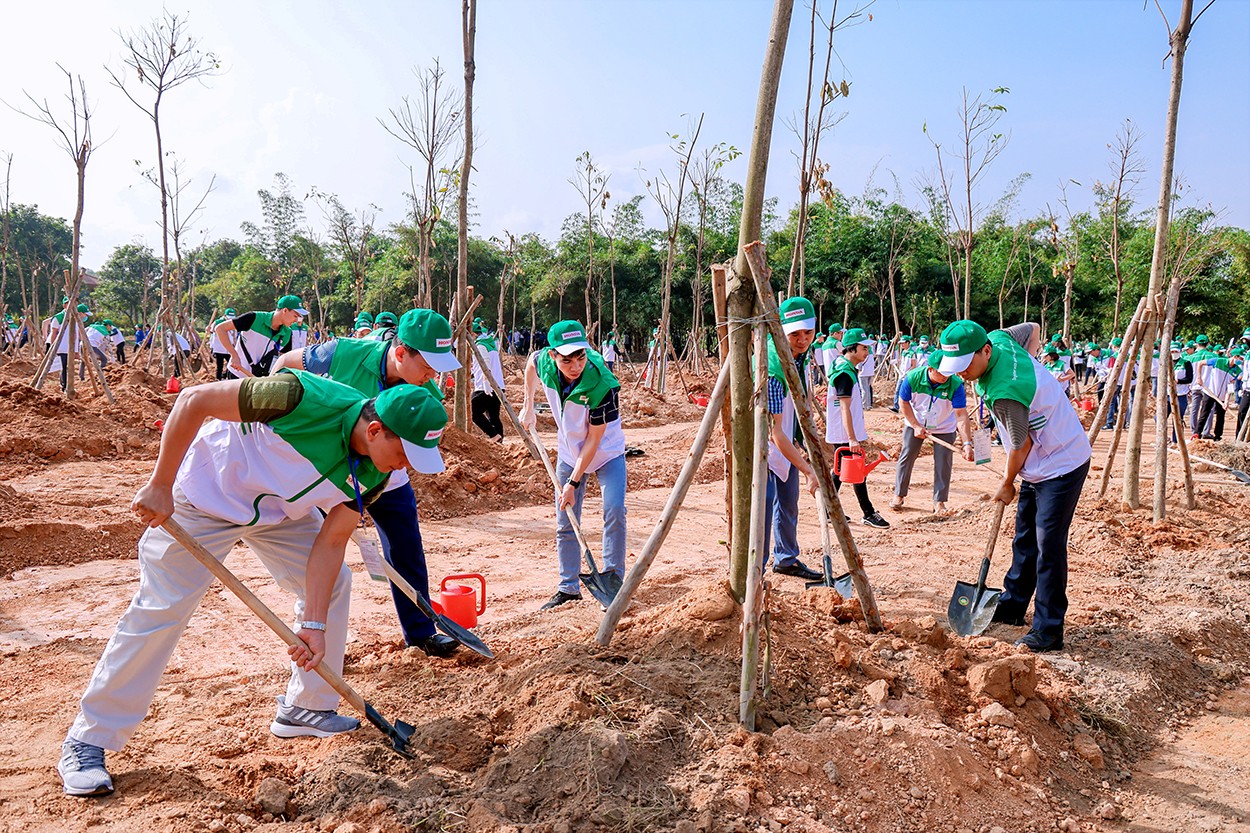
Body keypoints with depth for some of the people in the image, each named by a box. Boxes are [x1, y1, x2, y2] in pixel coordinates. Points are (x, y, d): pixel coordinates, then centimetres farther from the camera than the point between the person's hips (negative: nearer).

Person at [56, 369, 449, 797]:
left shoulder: (372, 471, -17)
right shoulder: (308, 399, -38)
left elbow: (330, 542, -12)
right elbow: (194, 399, -31)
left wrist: (315, 624, -19)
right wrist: (159, 486, -28)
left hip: (279, 510, 7)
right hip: (202, 493, -6)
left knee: (331, 582, 3)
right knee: (160, 610, -7)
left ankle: (307, 707, 20)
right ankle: (86, 742, 9)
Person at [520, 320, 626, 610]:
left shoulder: (603, 384, -35)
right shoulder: (544, 362, -22)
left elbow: (593, 440, -27)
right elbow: (532, 360, 7)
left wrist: (573, 483, -23)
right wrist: (528, 406, 6)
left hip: (606, 453, -4)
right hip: (569, 453, 4)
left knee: (614, 510, -21)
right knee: (565, 523, 8)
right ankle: (568, 588, 20)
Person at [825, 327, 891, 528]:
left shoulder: (848, 368, 12)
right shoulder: (845, 373, -20)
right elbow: (845, 409, -25)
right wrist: (852, 439, -28)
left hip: (842, 434, 10)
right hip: (844, 435, -10)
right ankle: (868, 513, 6)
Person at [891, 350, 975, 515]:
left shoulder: (955, 384, -29)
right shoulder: (913, 377, -26)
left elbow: (961, 415, -31)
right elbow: (903, 402, -10)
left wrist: (967, 443, -41)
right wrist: (916, 426, -14)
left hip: (944, 428, -1)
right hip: (915, 424, 1)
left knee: (943, 463, -2)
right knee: (906, 457, 4)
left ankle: (939, 501, 11)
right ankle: (899, 495, 20)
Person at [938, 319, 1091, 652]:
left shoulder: (1004, 393, -33)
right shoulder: (1000, 338, -8)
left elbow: (1020, 447, -18)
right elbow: (1033, 328, 15)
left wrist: (1006, 486, -1)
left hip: (1061, 466, -10)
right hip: (1039, 465, 10)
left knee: (1048, 547, -8)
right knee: (1025, 539, 18)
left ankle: (1049, 631, -2)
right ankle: (1013, 607, 30)